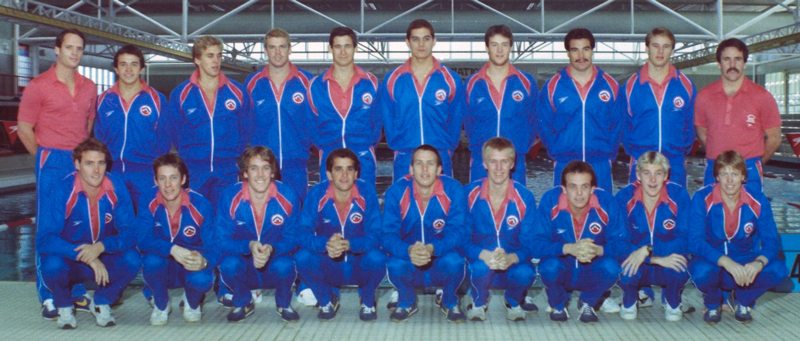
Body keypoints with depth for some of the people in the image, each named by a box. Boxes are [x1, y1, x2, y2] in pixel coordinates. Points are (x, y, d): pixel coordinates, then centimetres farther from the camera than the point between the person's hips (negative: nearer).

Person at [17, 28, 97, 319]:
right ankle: (48, 298, 5)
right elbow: (24, 128, 0)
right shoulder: (39, 86, -3)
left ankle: (77, 292, 17)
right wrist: (46, 156, 2)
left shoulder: (88, 87, 10)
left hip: (81, 162, 4)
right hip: (52, 164, -4)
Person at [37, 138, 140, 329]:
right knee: (52, 265, -34)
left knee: (132, 259, -27)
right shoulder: (63, 191, -20)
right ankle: (64, 307, 1)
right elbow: (44, 240, -26)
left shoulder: (116, 188, -14)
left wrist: (101, 246, -35)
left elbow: (130, 233, -16)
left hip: (105, 259, 2)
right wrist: (85, 255, -37)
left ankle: (101, 303, 3)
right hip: (69, 260, -1)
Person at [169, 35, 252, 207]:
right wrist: (188, 155, 7)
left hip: (227, 172, 0)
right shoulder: (180, 94, 3)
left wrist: (232, 154, 6)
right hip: (193, 171, 0)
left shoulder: (238, 92, 3)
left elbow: (246, 131, 10)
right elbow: (176, 135, 10)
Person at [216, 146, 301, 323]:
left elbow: (294, 239, -11)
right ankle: (243, 303, 4)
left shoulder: (288, 197, -14)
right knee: (229, 264, -31)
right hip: (243, 268, 1)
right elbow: (222, 240, -13)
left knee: (285, 266, -33)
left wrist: (272, 249, -32)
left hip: (275, 260, -1)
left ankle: (284, 304, 3)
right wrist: (249, 246, -33)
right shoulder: (230, 197, -13)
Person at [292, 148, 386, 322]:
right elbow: (301, 232, -18)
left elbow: (376, 235, -19)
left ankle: (368, 303, 2)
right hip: (329, 268, 1)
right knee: (302, 257, -27)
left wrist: (349, 244, -38)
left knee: (377, 258, -32)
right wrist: (325, 244, -38)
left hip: (360, 268, -1)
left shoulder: (367, 192, -13)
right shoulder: (317, 194, -11)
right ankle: (327, 301, 3)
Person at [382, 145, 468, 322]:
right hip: (408, 267, 0)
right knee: (394, 264, -31)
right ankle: (407, 302, 5)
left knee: (454, 262, -33)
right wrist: (409, 250, -41)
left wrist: (432, 248, -39)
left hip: (441, 258, 0)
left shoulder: (453, 189, -13)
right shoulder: (396, 192, -12)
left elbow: (458, 232, -18)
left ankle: (449, 302, 4)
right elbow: (388, 236, -18)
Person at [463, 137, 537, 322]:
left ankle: (514, 302, 7)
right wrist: (484, 255, -32)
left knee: (526, 273, -33)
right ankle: (479, 303, 2)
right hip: (480, 260, -1)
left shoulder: (525, 197, -8)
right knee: (481, 267, -36)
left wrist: (510, 258, -33)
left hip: (513, 264, 1)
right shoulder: (470, 193, -10)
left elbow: (529, 244, -10)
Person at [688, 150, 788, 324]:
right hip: (713, 261, -2)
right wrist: (726, 262, -40)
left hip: (746, 262, 2)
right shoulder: (702, 198, -16)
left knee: (778, 270, -27)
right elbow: (695, 242, -24)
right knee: (701, 270, -37)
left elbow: (771, 241, -13)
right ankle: (712, 304, 2)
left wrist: (758, 263, -36)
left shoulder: (758, 201, -9)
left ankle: (744, 301, 7)